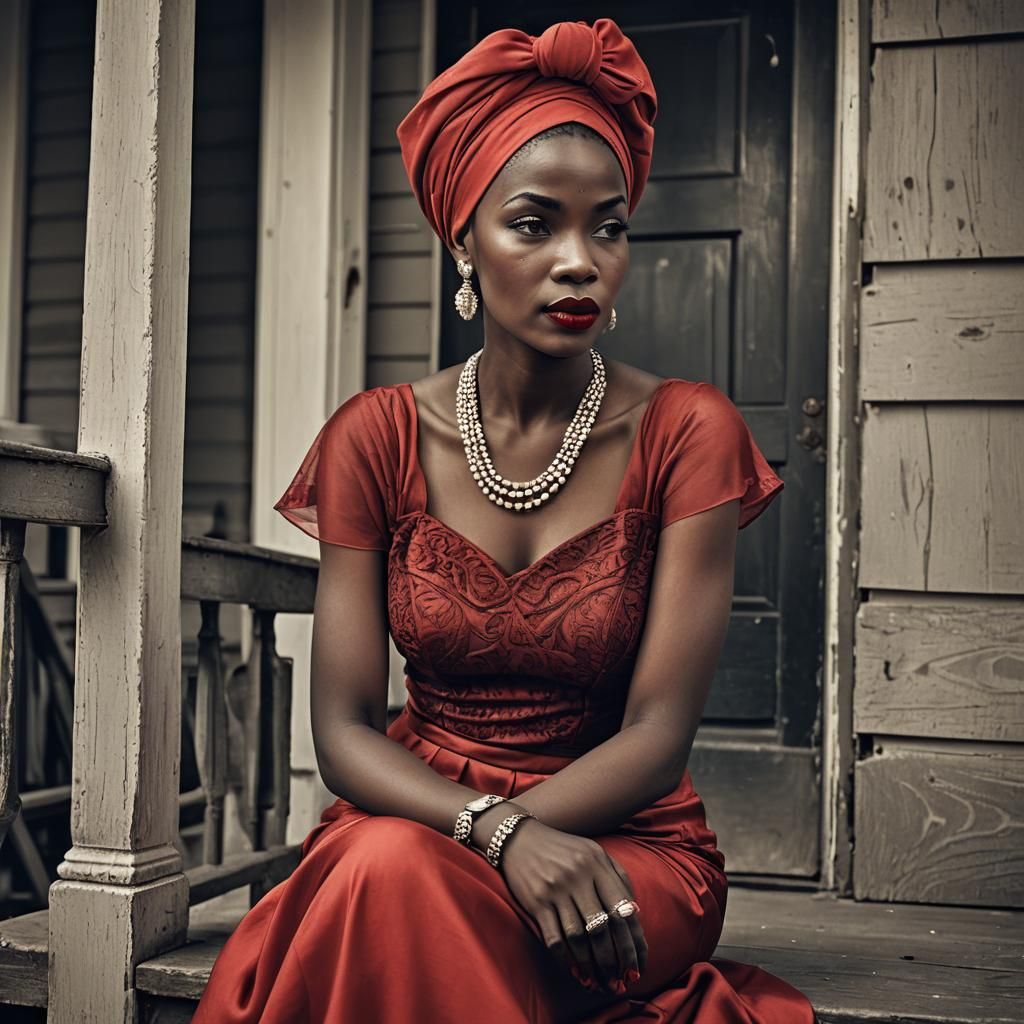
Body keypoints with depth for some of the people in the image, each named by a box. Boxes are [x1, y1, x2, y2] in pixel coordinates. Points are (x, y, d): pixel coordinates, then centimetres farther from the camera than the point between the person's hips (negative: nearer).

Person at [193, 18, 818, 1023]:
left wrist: (454, 848, -21)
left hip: (624, 842, -3)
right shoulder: (377, 437, -1)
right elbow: (343, 730, -5)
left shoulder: (688, 434, -7)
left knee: (403, 882, -32)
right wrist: (497, 831, -24)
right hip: (404, 816, 3)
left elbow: (657, 736, -10)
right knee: (386, 871, -31)